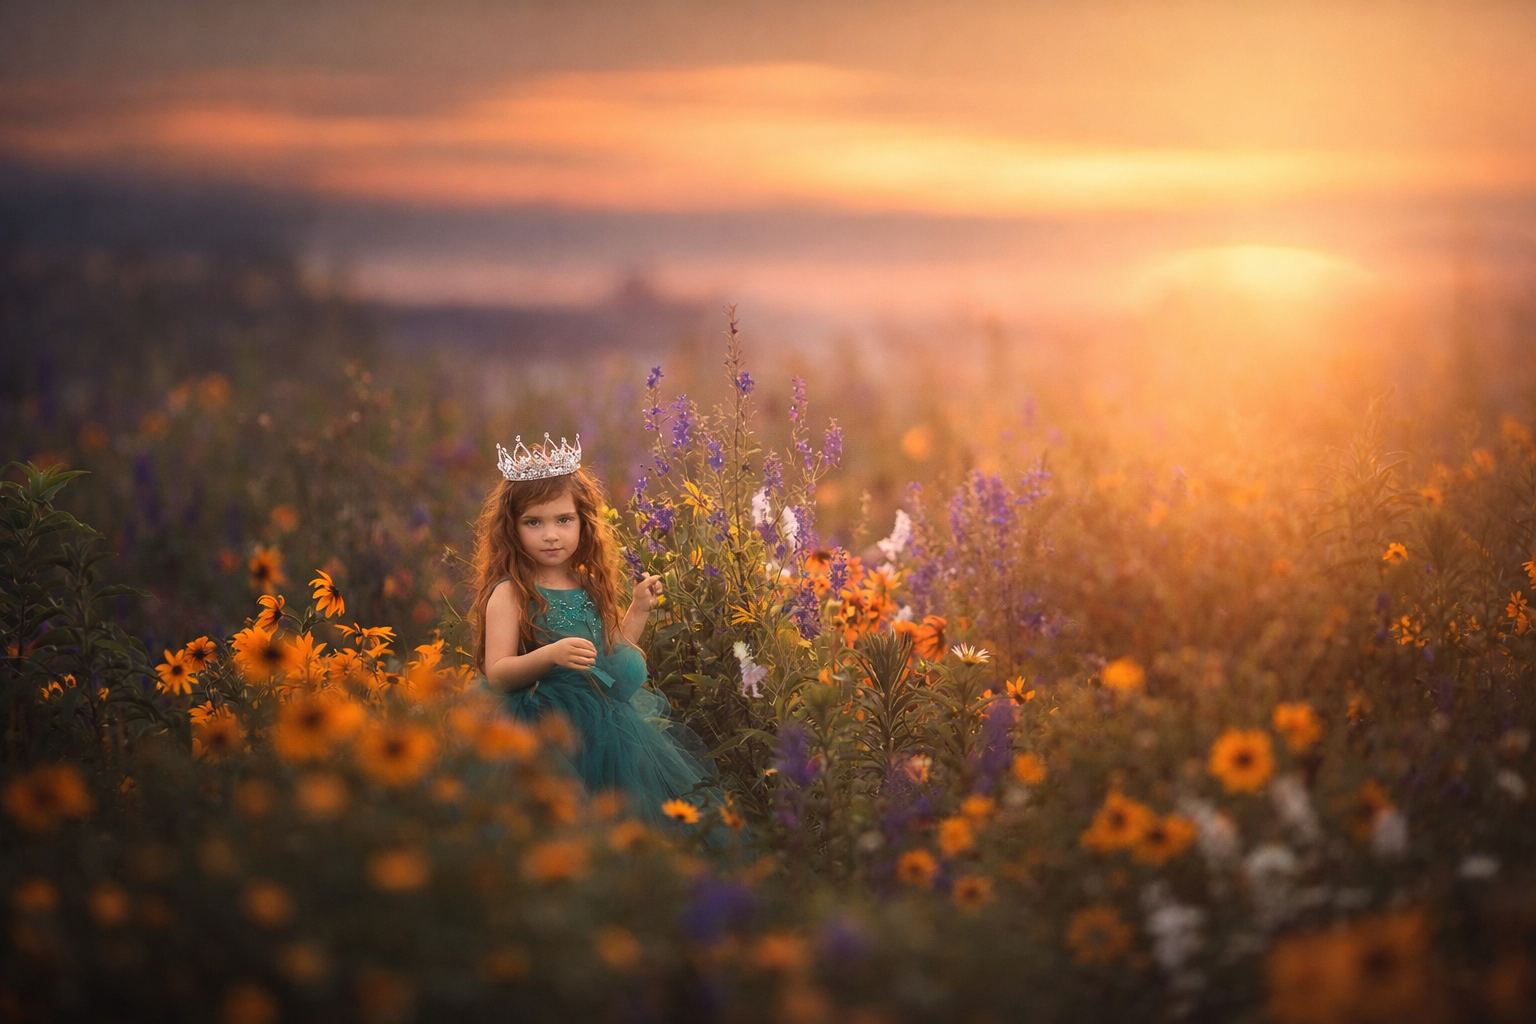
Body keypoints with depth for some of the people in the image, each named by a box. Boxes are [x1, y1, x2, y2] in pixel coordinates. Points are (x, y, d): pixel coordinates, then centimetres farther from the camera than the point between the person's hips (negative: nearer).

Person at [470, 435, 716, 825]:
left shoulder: (591, 585, 12)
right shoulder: (509, 593, -6)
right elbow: (496, 675, -14)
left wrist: (639, 609, 14)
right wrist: (551, 654, -28)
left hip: (608, 713, 7)